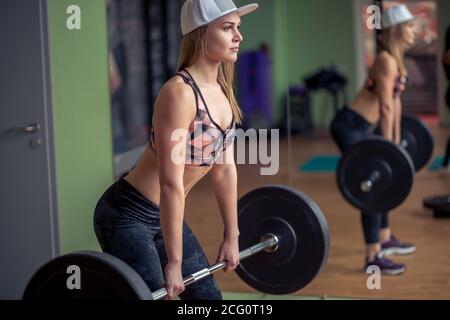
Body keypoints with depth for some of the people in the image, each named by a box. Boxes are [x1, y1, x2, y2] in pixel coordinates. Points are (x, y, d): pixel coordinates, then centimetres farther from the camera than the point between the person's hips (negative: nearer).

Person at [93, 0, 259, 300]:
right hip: (126, 217, -9)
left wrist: (232, 236, 13)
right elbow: (171, 184, -25)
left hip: (161, 215, 9)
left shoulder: (222, 90, 3)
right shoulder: (179, 93, -23)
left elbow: (225, 169, 10)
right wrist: (174, 263, -24)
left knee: (209, 296, 14)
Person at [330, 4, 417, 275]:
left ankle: (385, 239, 35)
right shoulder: (386, 60, -18)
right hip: (350, 126, -10)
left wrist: (396, 140, 20)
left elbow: (395, 102, 17)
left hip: (362, 127, 10)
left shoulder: (397, 59, 12)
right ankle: (373, 258, -5)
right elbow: (386, 106, -21)